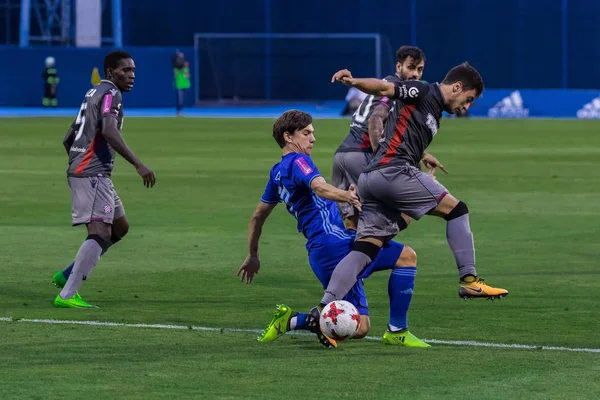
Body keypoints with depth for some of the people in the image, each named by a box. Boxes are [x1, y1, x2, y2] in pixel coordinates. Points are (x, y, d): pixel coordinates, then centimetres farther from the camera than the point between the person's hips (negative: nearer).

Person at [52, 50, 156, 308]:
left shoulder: (93, 93, 21)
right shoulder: (111, 94, -8)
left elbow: (68, 139, 25)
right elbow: (110, 132, -25)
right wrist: (138, 164, -28)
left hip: (80, 170, 10)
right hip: (93, 173, -10)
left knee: (120, 227, 17)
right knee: (100, 233, -16)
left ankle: (67, 276, 15)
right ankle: (66, 295, -21)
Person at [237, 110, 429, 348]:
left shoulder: (278, 173, 23)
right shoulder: (297, 161, -4)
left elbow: (258, 216, 33)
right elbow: (320, 188, -26)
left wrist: (252, 256, 43)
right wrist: (346, 196, -45)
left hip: (319, 253, 9)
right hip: (334, 241, -9)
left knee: (359, 328, 8)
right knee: (406, 256, -8)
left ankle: (290, 320, 0)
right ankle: (397, 331, -10)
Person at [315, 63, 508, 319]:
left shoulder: (434, 114, 27)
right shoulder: (422, 92, 1)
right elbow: (383, 88, -12)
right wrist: (353, 82, -29)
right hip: (393, 170, -9)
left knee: (364, 250, 0)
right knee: (456, 210, -1)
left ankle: (324, 308, -10)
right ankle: (468, 280, -1)